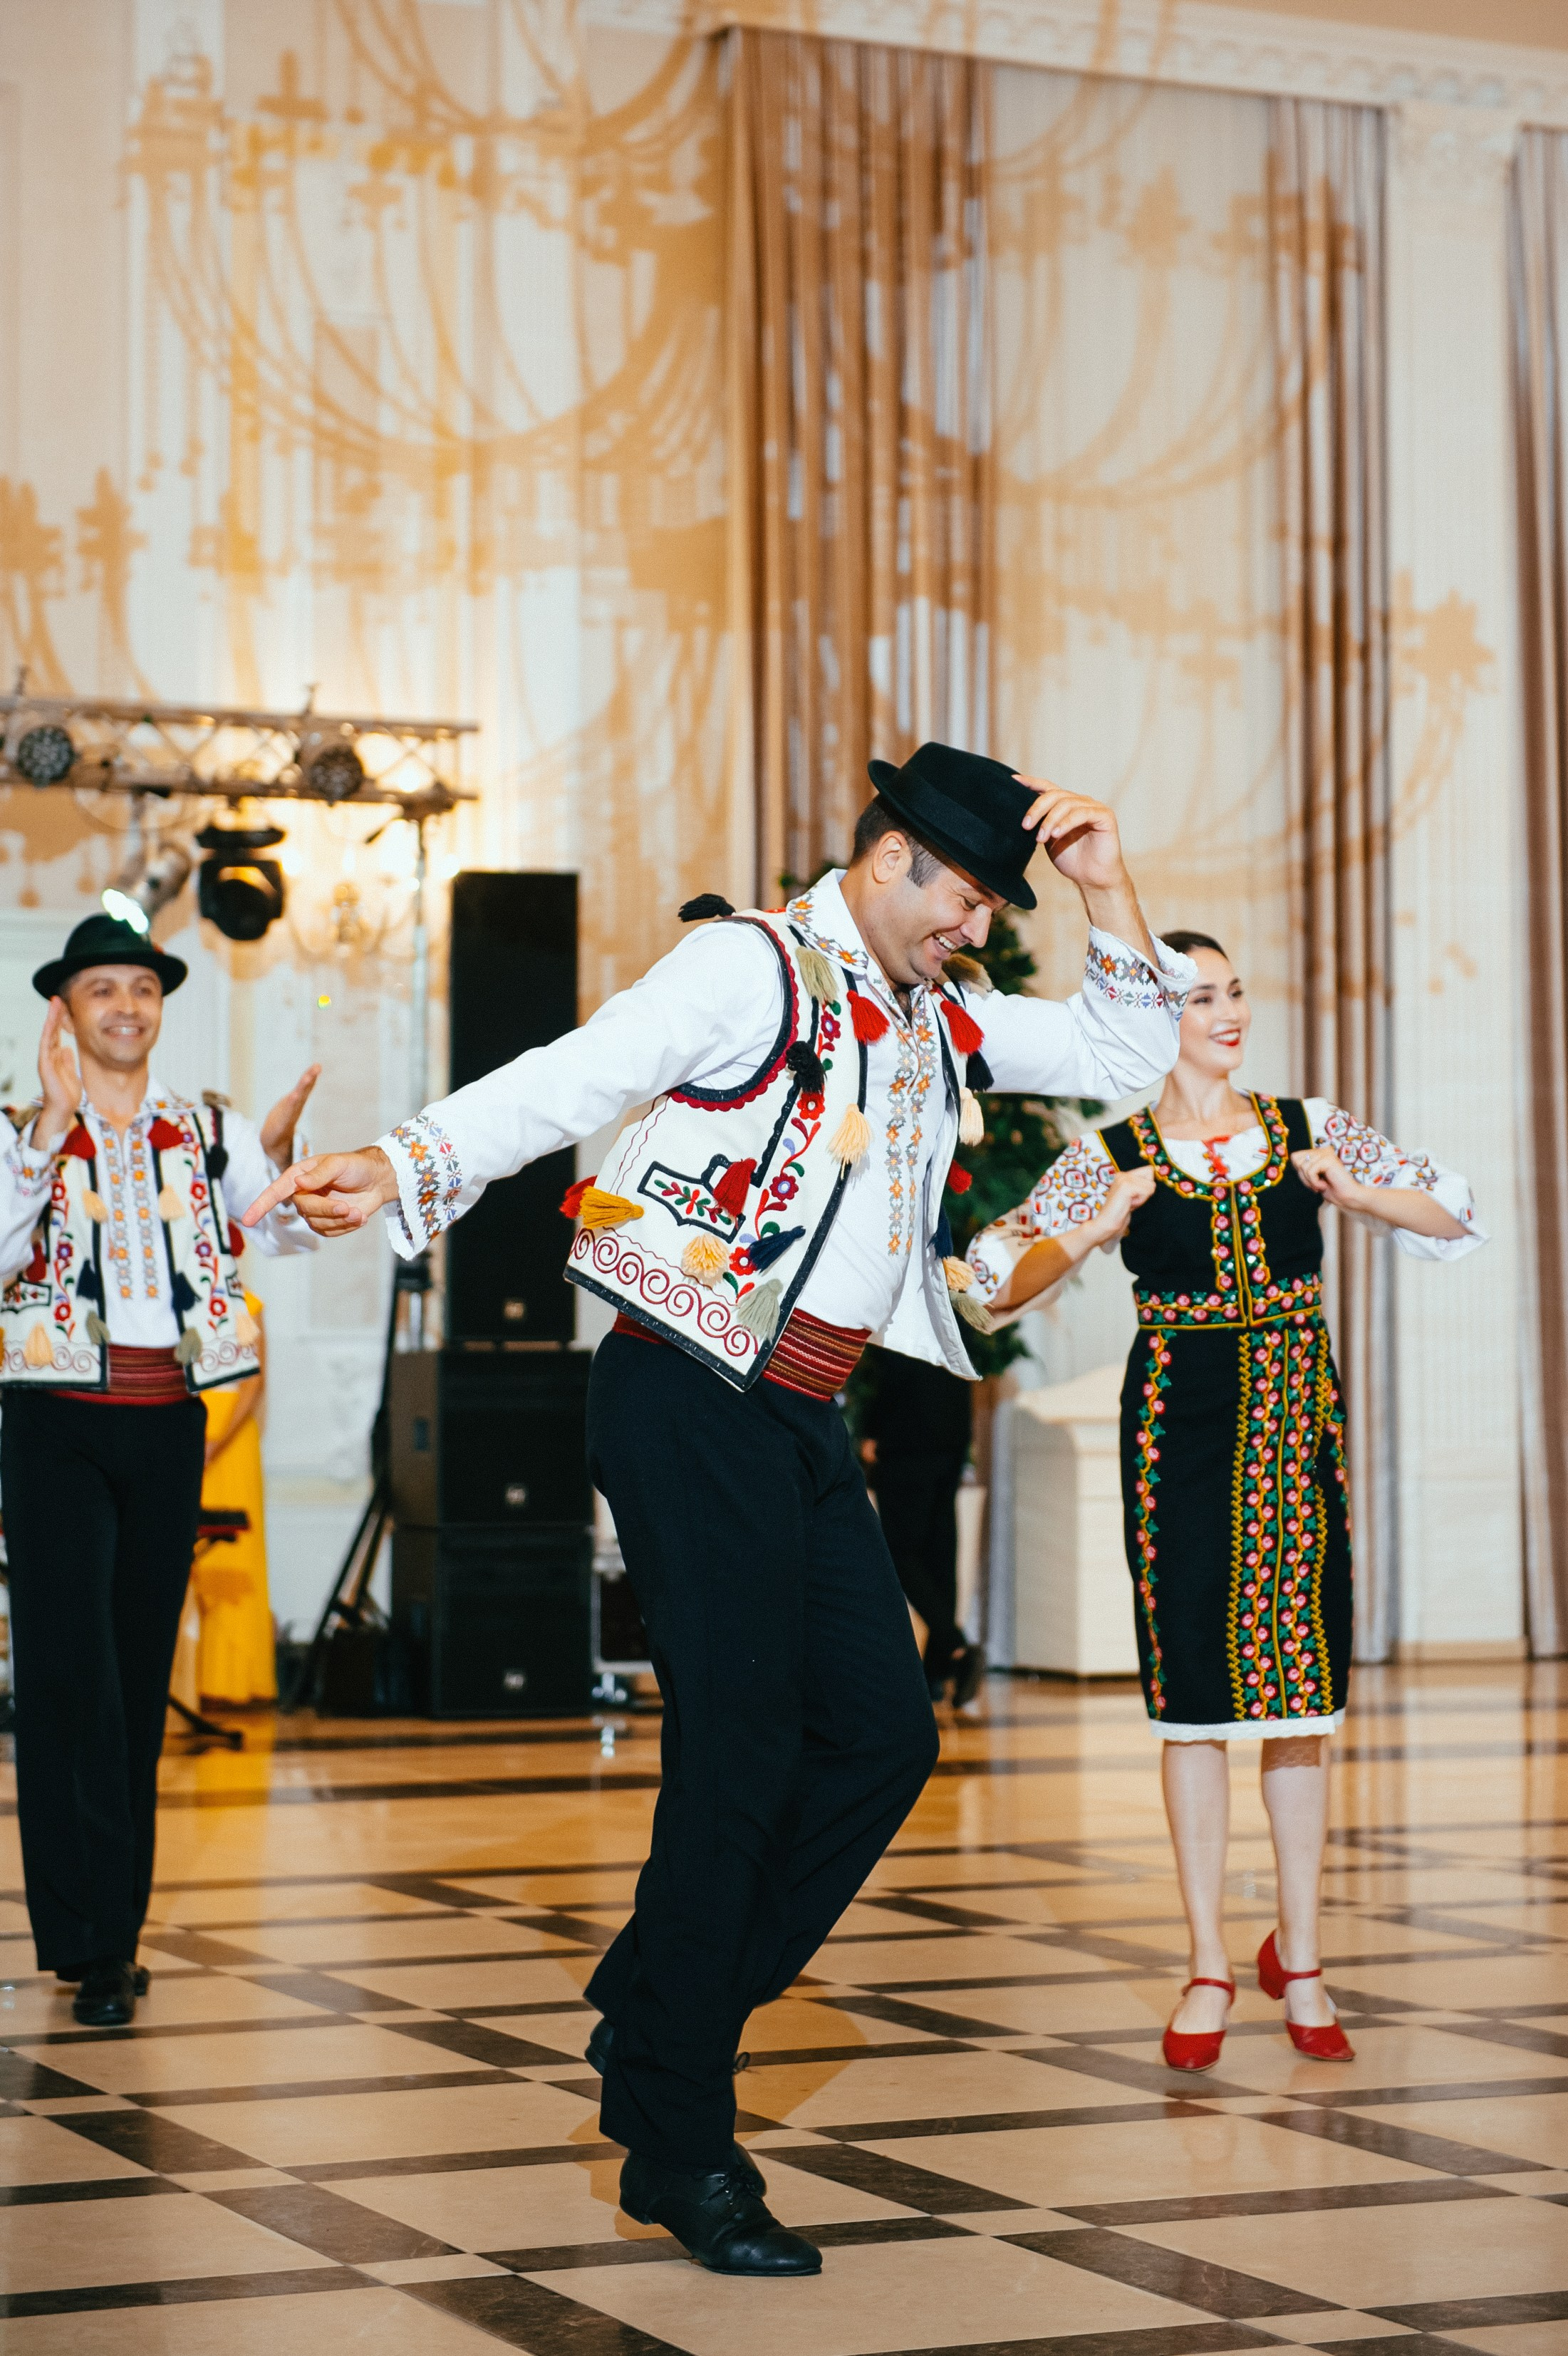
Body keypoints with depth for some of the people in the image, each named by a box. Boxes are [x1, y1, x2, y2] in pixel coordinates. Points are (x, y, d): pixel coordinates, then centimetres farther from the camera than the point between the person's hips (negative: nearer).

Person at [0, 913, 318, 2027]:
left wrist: (279, 1148, -26)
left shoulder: (208, 1130, 8)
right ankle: (91, 1942, -9)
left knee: (141, 1675, 8)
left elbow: (292, 1226, -5)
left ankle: (115, 1926, 16)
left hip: (168, 1425, 3)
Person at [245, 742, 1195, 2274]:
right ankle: (678, 2147, 2)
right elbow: (578, 1077, -20)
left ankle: (656, 2018, 17)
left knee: (881, 1734, 5)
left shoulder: (940, 1017, 18)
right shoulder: (757, 966, -7)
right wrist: (404, 1168, -35)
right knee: (739, 1746, -8)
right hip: (687, 1400, -9)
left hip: (800, 1422, 9)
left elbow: (1125, 1053, 23)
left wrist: (1108, 890, 8)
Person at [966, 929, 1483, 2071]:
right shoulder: (1110, 1158, 3)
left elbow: (1455, 1217, 8)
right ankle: (1208, 1967, 7)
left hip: (1294, 1418, 2)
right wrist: (1094, 1231, -14)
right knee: (1194, 1693, -1)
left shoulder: (1307, 1127, 8)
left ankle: (1300, 1954, 13)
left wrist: (1359, 1193, -9)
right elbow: (1003, 1286, 1)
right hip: (1180, 1422, -1)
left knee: (1301, 1689, 2)